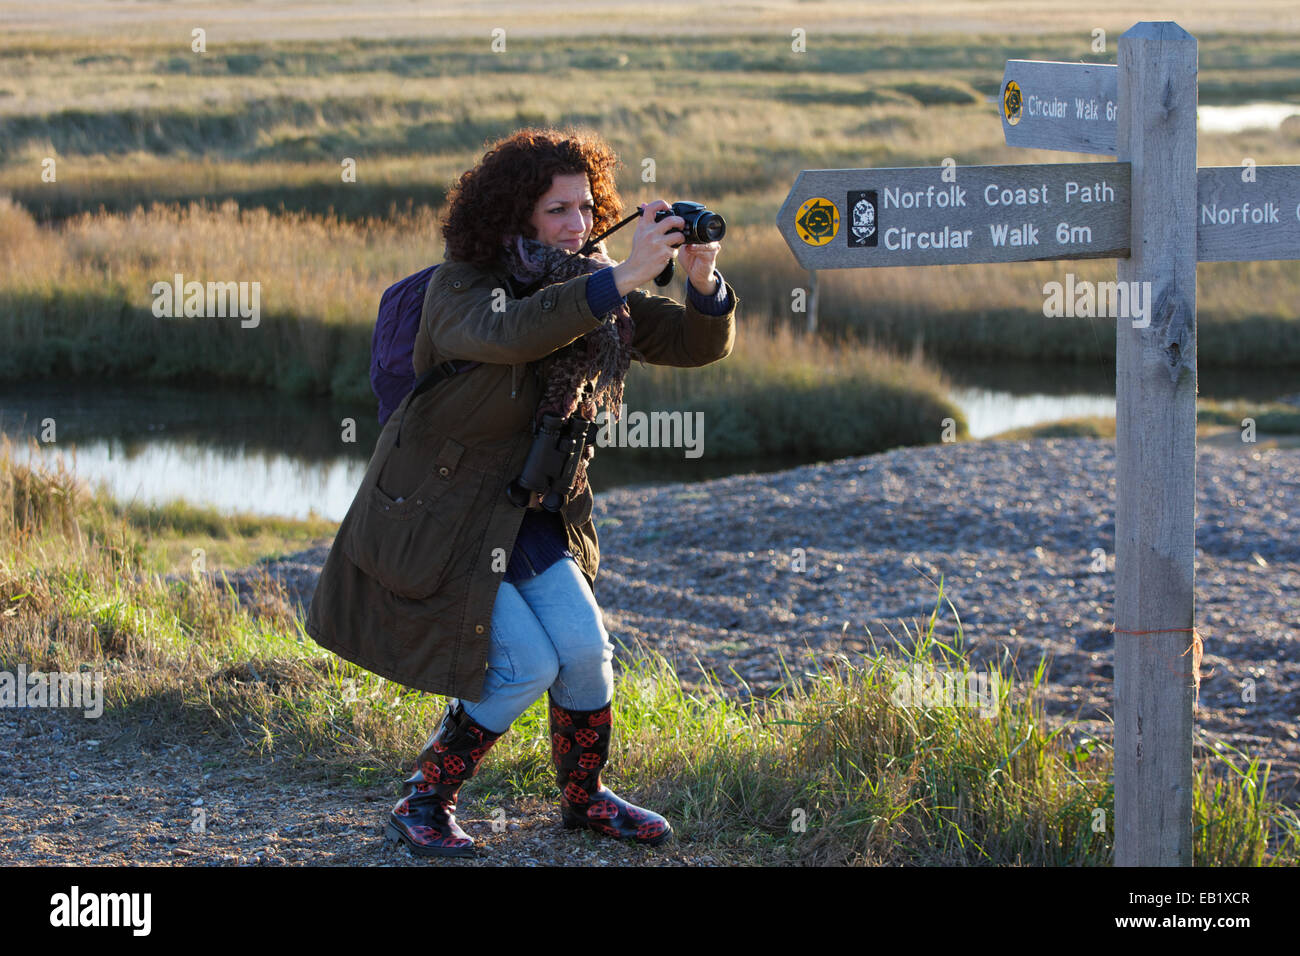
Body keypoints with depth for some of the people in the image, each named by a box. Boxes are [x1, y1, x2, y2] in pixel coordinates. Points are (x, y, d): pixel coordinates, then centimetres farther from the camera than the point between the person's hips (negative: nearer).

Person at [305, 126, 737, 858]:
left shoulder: (591, 288, -2)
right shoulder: (462, 287, -21)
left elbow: (702, 344, -6)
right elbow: (509, 334, -45)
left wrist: (704, 280, -28)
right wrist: (621, 279, -52)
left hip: (525, 515, 6)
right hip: (435, 516, -6)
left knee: (585, 649, -4)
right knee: (525, 663, -13)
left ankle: (584, 797, 21)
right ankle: (423, 807, 5)